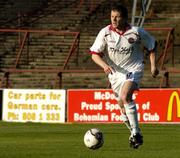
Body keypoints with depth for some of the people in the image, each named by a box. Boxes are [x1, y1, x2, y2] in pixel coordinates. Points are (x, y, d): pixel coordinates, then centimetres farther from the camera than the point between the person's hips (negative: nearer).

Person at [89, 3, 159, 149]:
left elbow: (152, 45, 7)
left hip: (133, 70, -4)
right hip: (115, 72, 4)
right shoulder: (105, 33, -8)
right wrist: (104, 65, -27)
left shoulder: (136, 32, -10)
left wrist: (153, 65, 0)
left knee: (125, 97, -29)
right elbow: (95, 54, -9)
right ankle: (135, 134, 32)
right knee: (123, 108, 10)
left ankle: (136, 133, -25)